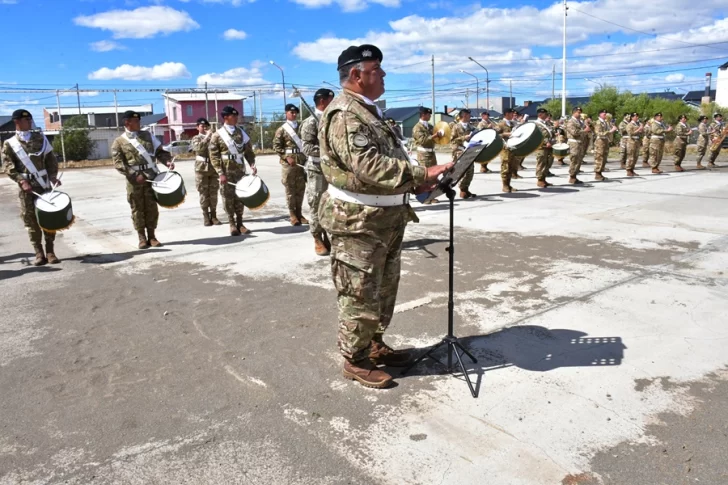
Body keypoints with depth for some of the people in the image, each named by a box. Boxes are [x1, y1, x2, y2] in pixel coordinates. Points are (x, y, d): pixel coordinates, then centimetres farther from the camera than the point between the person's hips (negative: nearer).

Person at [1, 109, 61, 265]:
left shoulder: (40, 138, 10)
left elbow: (51, 159, 9)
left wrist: (53, 175, -6)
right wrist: (22, 181, -17)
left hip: (44, 185, 2)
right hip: (26, 187, -2)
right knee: (31, 221, 0)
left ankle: (50, 251, 10)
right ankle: (39, 253, 7)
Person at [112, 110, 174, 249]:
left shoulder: (147, 136, 13)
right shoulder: (119, 142, 3)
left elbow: (160, 151, 12)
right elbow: (118, 163, -5)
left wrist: (167, 161, -9)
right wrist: (134, 175, -16)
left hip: (151, 177, 2)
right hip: (134, 180, -2)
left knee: (152, 207, 4)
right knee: (137, 209, 2)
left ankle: (151, 236, 14)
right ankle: (142, 238, 12)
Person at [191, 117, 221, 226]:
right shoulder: (196, 138, 4)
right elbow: (198, 147, -18)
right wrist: (207, 136, -16)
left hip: (213, 168, 3)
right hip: (201, 169, -2)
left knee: (213, 193, 3)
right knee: (204, 193, 0)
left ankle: (213, 215, 10)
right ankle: (206, 216, 6)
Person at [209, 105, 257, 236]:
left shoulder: (241, 133, 10)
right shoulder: (217, 135, -2)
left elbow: (249, 151, 12)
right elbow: (214, 156, -5)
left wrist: (252, 165, -3)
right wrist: (220, 173, -13)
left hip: (240, 170, 3)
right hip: (226, 171, -3)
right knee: (228, 197, -1)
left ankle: (240, 223, 14)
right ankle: (232, 225, 9)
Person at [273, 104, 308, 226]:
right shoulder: (282, 129, 0)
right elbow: (276, 146, -4)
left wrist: (306, 158, 7)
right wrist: (286, 157, -13)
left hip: (302, 162, 4)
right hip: (288, 163, -4)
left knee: (301, 189, 6)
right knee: (290, 189, -1)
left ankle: (299, 214, 14)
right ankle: (293, 215, 6)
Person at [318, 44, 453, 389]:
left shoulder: (369, 112, 17)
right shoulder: (344, 114, -17)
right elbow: (368, 165, -29)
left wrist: (414, 183, 5)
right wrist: (421, 174, -29)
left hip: (386, 217, 10)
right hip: (359, 221, -10)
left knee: (384, 289, 19)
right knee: (360, 295, 1)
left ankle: (374, 345, 35)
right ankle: (355, 360, 16)